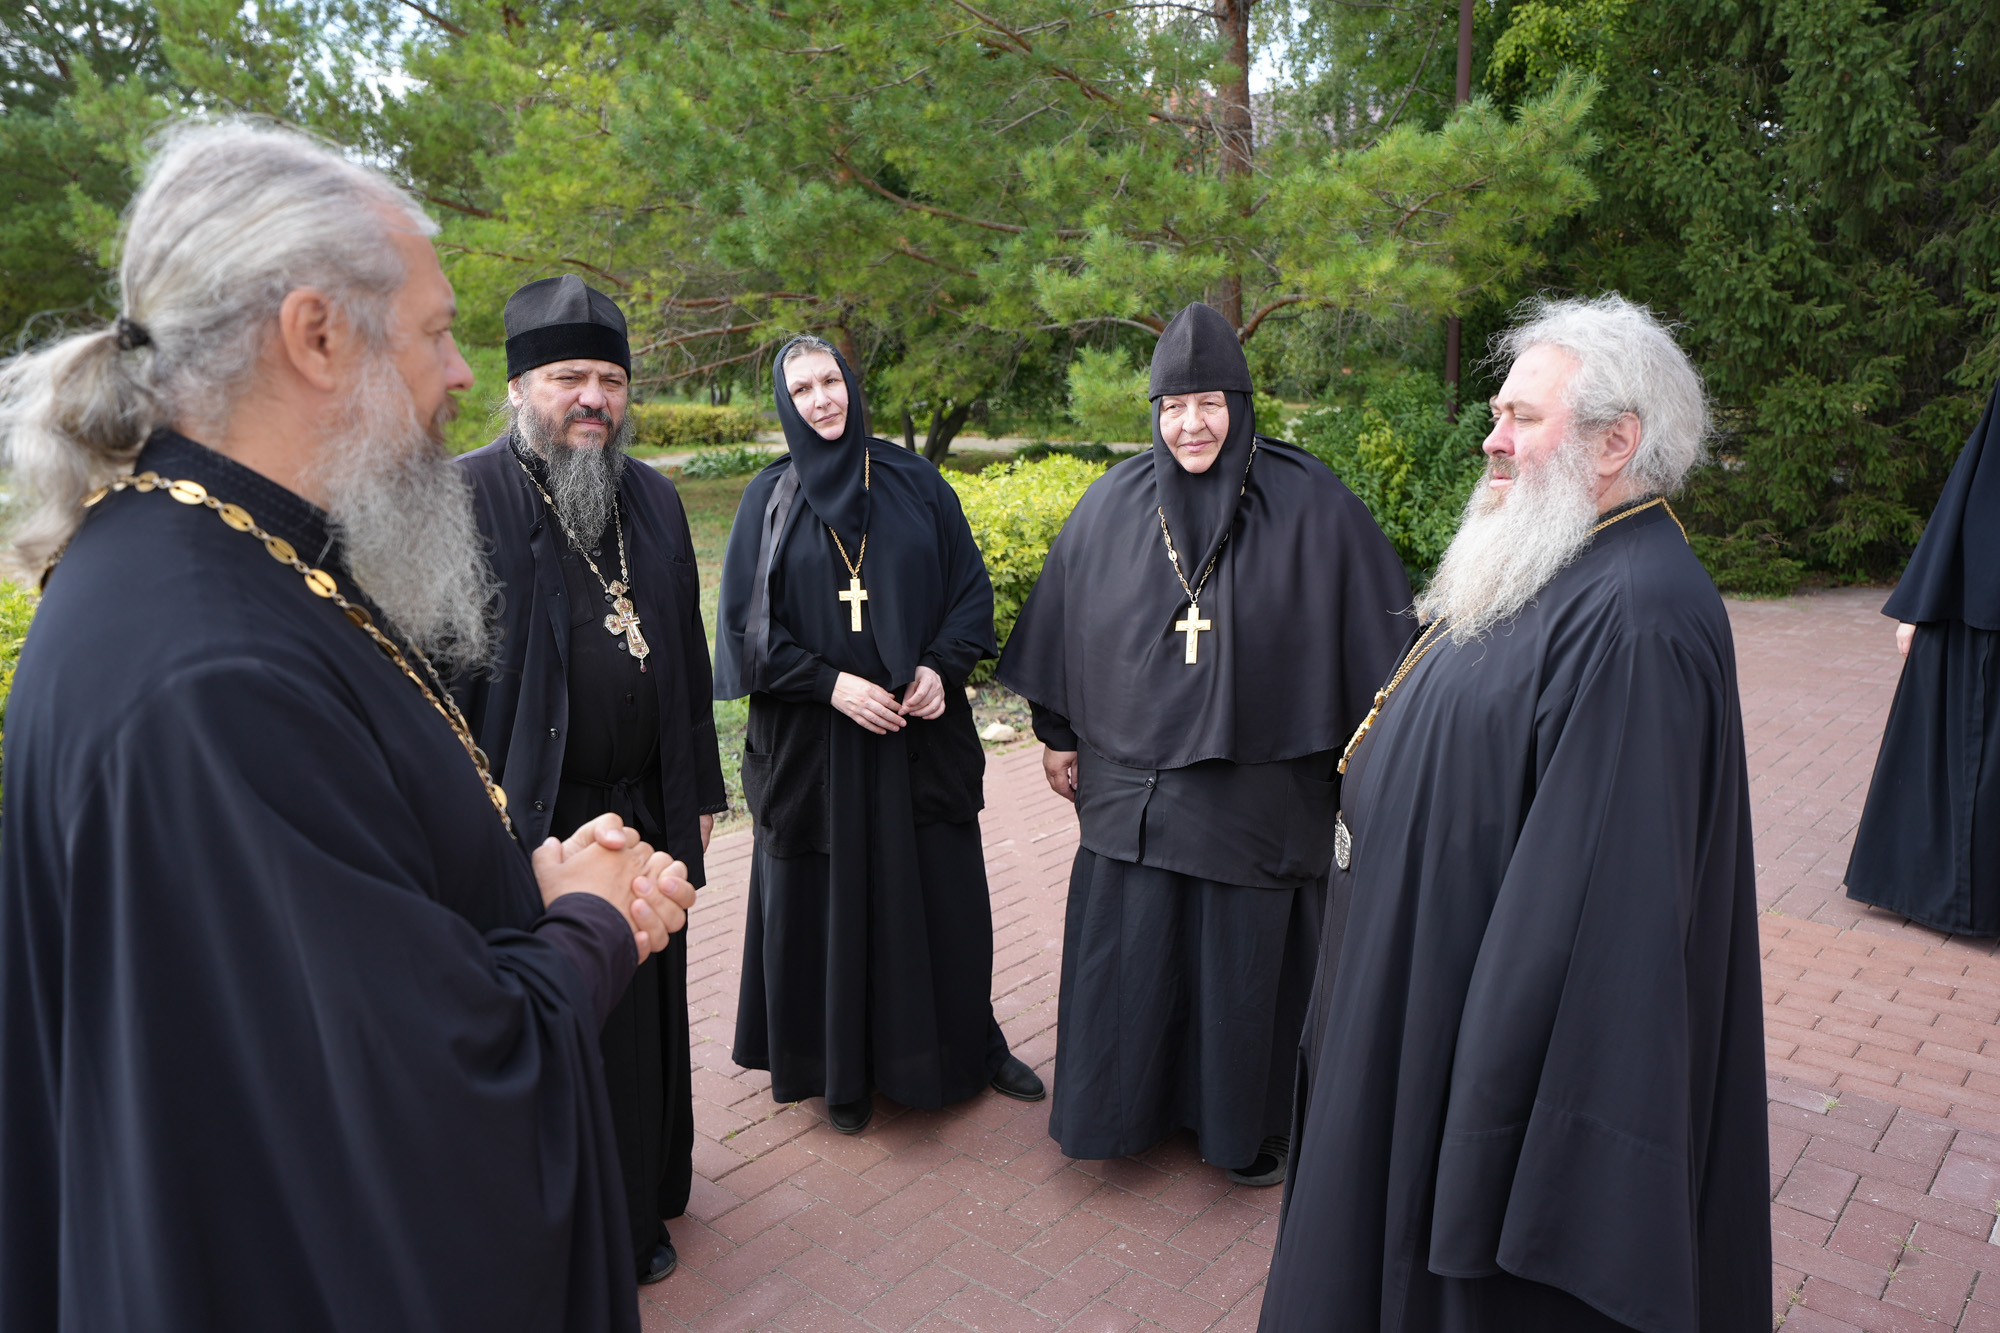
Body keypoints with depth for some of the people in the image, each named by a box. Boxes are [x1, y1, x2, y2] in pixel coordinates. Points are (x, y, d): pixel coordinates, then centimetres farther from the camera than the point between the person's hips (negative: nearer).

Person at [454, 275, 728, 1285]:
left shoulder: (653, 499, 9)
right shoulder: (465, 499, -10)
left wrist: (699, 788, 14)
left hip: (645, 815, 6)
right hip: (526, 823, -5)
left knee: (642, 1021, 18)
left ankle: (639, 1210, 39)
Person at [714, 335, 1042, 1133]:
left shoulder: (916, 483, 4)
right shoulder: (770, 499, 1)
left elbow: (971, 587, 5)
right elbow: (747, 623, -3)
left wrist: (941, 666, -11)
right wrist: (828, 683, -14)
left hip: (922, 729, 2)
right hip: (814, 739, -1)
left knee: (946, 889, 9)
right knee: (829, 898, 7)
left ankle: (970, 1043, 29)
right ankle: (841, 1068, 24)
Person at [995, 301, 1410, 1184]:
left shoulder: (1308, 501, -7)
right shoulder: (1114, 501, 0)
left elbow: (1371, 625, -4)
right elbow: (1065, 617, 9)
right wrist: (1057, 733, 11)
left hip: (1258, 783, -2)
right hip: (1132, 779, 2)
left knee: (1246, 954, 11)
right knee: (1128, 950, 11)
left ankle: (1246, 1123, 33)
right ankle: (1127, 1102, 34)